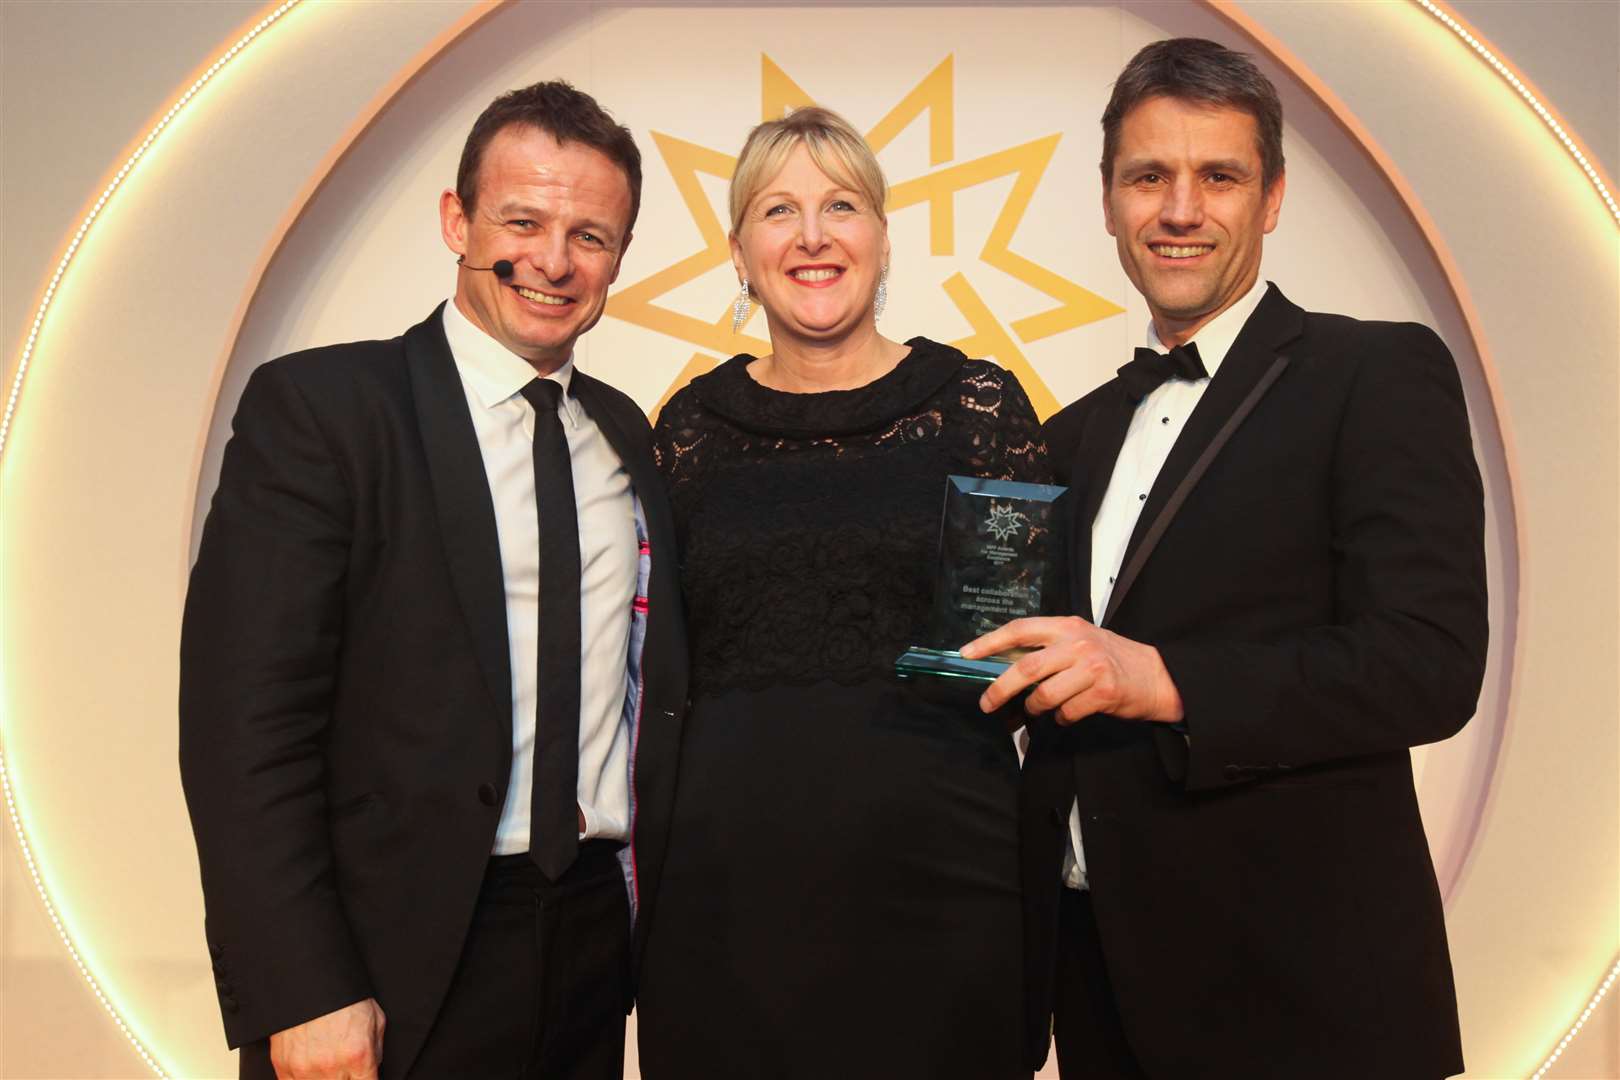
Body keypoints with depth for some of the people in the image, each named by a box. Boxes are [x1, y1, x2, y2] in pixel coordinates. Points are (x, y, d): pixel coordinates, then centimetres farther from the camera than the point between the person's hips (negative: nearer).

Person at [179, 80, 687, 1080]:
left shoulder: (625, 434, 9)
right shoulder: (317, 406, -9)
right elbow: (244, 722, -13)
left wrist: (657, 905, 6)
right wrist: (299, 995, -16)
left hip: (597, 936, 5)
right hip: (399, 961, -5)